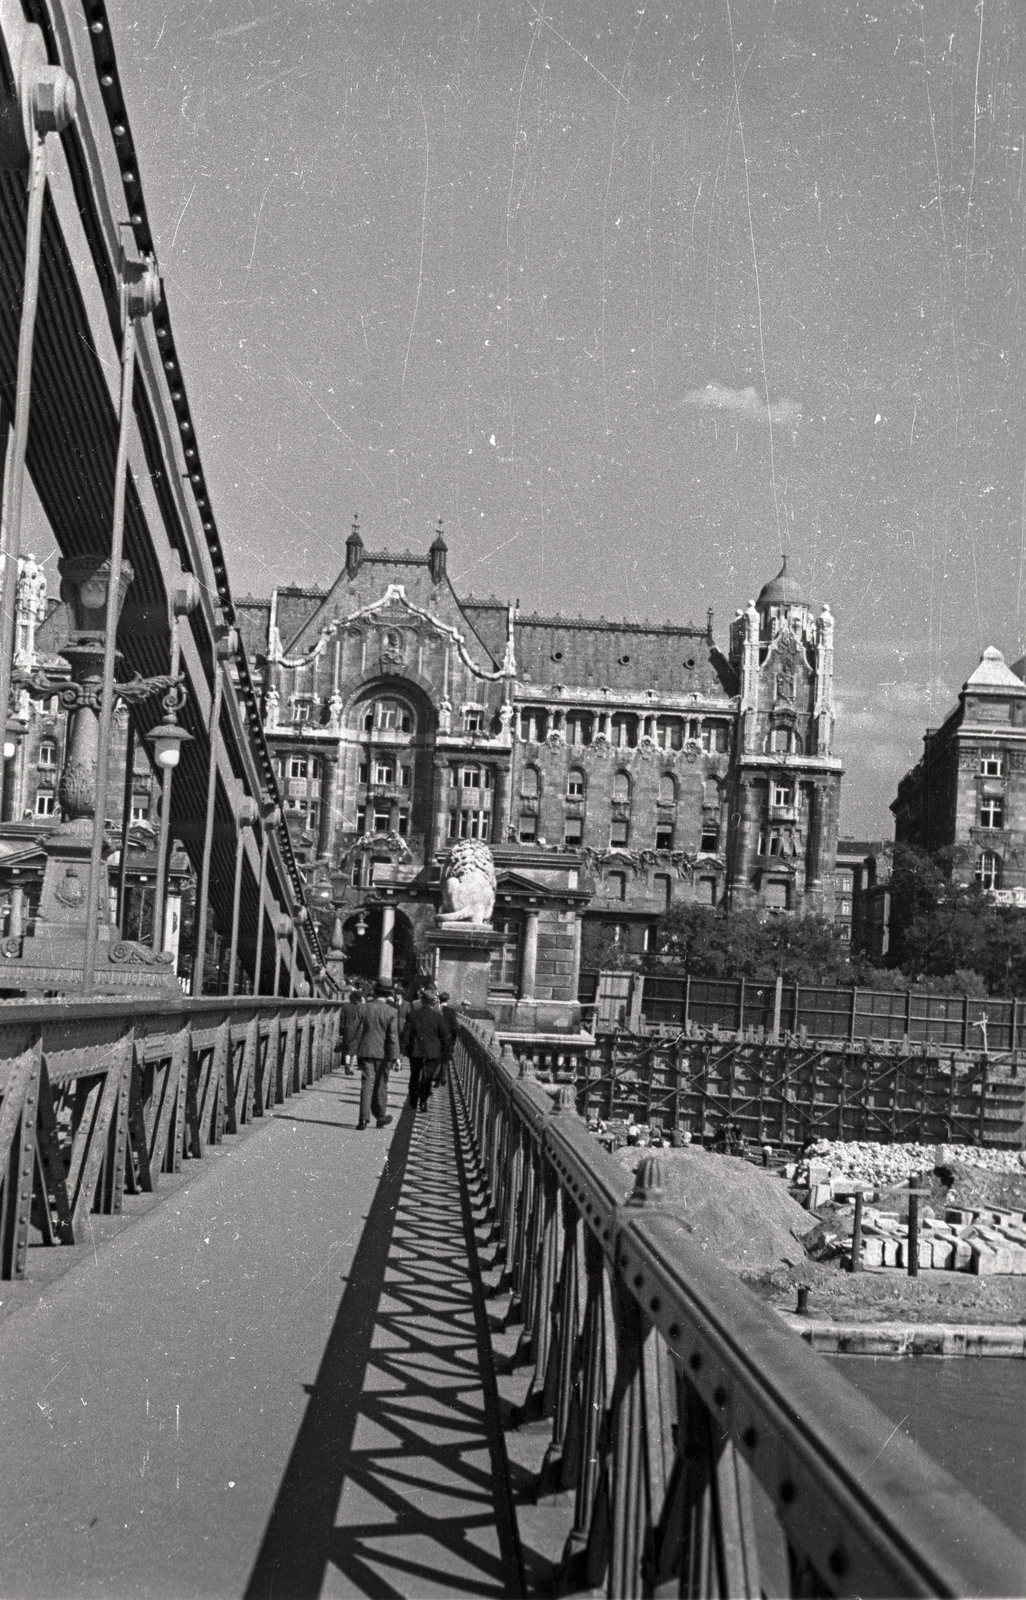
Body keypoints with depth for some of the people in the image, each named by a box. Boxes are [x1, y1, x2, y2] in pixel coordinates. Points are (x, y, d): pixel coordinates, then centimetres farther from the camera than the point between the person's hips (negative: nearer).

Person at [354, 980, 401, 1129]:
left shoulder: (363, 1009, -1)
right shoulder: (391, 1011, -7)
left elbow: (358, 1033, 2)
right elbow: (393, 1036, -10)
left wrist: (357, 1053, 8)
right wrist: (394, 1056, -6)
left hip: (366, 1051, 1)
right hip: (383, 1053, -1)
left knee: (367, 1084, 0)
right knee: (381, 1085, 11)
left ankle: (364, 1118, -11)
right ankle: (381, 1118, 21)